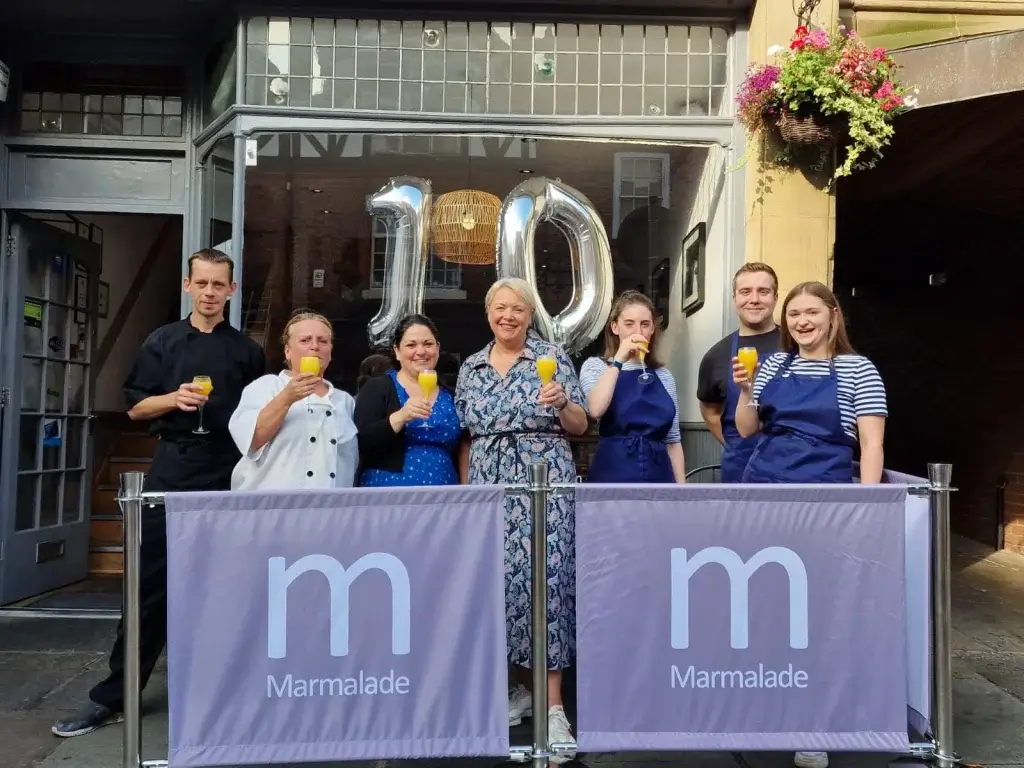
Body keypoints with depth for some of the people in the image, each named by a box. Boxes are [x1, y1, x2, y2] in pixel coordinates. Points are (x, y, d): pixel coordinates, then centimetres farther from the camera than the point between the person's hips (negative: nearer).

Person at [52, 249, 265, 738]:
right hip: (171, 469, 0)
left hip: (229, 475, 0)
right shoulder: (162, 342, 7)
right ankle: (112, 697, 14)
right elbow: (135, 408, 5)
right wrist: (173, 398, -14)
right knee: (150, 582, 3)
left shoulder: (248, 351, 7)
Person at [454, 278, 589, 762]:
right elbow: (465, 439, 14)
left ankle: (553, 706, 3)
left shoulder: (553, 357, 1)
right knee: (498, 581, 6)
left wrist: (563, 403, -21)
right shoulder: (470, 368, 12)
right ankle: (519, 686, 26)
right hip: (490, 487, 4)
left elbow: (579, 427, 0)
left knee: (544, 580, -7)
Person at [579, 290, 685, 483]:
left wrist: (682, 487, 7)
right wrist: (618, 360, -13)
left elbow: (673, 439, 14)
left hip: (658, 474, 4)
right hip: (613, 474, -3)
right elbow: (595, 410, -19)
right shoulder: (595, 366, 2)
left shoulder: (663, 375, 13)